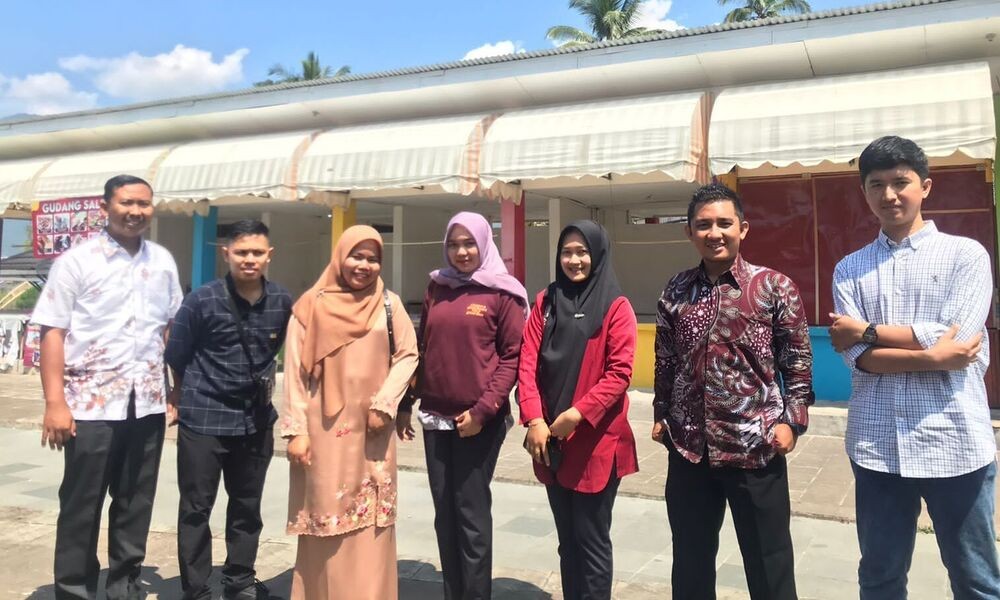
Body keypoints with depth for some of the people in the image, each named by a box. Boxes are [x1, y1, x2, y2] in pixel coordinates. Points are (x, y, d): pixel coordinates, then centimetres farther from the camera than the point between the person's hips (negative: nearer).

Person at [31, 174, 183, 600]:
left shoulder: (163, 262, 8)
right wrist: (55, 403, -13)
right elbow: (53, 332, -7)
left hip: (148, 404, 4)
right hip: (91, 404, -4)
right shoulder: (76, 261, -4)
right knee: (81, 506, 6)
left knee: (136, 503, 12)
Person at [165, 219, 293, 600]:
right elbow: (176, 357, -2)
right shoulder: (201, 301, -12)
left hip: (256, 421, 4)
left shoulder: (282, 303, -3)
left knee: (247, 507, 15)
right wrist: (184, 399, 8)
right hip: (203, 420, -3)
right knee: (196, 508, 6)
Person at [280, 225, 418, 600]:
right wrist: (296, 430, -6)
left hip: (371, 428, 2)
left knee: (371, 519, 5)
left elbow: (407, 355, 5)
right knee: (325, 514, 5)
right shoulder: (312, 307, -1)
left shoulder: (389, 304, 4)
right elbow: (295, 372, -2)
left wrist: (384, 404, -8)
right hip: (324, 429, -1)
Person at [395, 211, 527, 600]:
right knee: (445, 513, 11)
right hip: (435, 416, 5)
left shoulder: (502, 293, -3)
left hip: (479, 420, -5)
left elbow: (513, 356, -7)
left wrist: (483, 409, -14)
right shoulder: (437, 288, 11)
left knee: (472, 513, 2)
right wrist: (405, 404, 12)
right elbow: (422, 349, 15)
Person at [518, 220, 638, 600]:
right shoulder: (546, 301, 8)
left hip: (595, 442, -4)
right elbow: (528, 363, 0)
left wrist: (580, 413, -19)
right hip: (550, 439, 4)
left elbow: (620, 372, -11)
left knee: (592, 540, 5)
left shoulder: (616, 307, -4)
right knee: (567, 539, 16)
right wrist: (534, 419, -12)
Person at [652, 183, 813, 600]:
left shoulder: (774, 287, -3)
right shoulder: (675, 293, 6)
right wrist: (661, 415, 12)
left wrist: (792, 420, -9)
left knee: (769, 566, 10)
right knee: (690, 564, 17)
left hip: (756, 446, -3)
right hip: (688, 446, 4)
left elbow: (798, 361, -2)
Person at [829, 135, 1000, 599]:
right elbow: (857, 356, -4)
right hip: (876, 446, 2)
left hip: (955, 444, -2)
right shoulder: (850, 269, 7)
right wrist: (931, 356, -16)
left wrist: (865, 329, -7)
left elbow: (957, 340, -12)